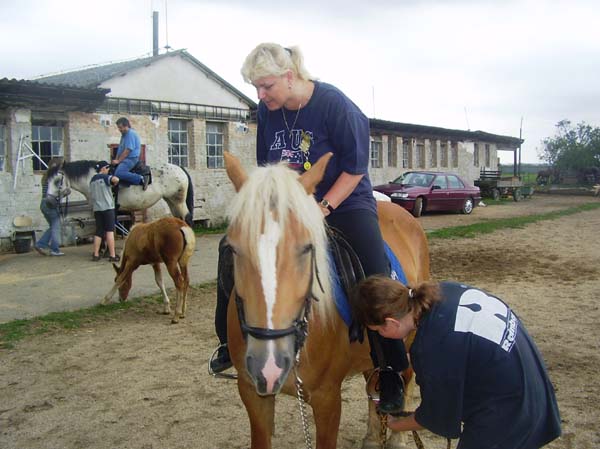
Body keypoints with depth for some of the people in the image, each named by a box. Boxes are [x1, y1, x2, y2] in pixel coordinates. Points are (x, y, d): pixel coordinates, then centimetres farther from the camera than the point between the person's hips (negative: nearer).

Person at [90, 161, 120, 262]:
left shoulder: (92, 180, 16)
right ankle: (112, 256, -7)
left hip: (97, 209, 6)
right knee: (110, 231, -5)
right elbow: (116, 179, -24)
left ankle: (95, 255, 11)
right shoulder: (105, 177, -6)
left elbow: (91, 195, 20)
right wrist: (115, 183, -3)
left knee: (98, 232, 11)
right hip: (107, 207, -6)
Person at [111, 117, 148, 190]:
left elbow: (127, 150, -18)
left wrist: (118, 161, -14)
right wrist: (116, 159, 7)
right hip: (125, 159, 11)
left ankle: (141, 179, -21)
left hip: (131, 158, -11)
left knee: (118, 173, -29)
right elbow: (120, 149, 20)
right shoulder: (124, 135, 19)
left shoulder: (131, 134, -13)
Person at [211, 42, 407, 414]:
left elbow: (354, 169, -14)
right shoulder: (267, 110, -2)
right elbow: (266, 168, 11)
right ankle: (231, 341, 18)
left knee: (376, 280, -24)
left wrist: (323, 208, -22)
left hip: (344, 202, -5)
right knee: (232, 250, -1)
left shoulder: (334, 104, -17)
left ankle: (391, 371, -4)